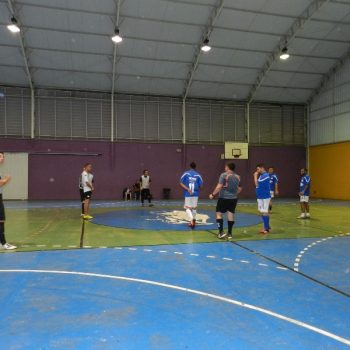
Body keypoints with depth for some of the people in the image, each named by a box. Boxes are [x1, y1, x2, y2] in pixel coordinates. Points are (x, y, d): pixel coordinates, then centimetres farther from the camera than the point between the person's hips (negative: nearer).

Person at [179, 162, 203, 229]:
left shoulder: (186, 173, -1)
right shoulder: (198, 175, 2)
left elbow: (181, 183, -7)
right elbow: (201, 185, 3)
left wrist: (188, 189, -10)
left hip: (188, 194, -2)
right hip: (195, 194, 2)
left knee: (187, 208, 4)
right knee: (194, 208, 14)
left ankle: (191, 219, -21)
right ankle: (193, 221, 22)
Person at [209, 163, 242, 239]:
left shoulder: (224, 175, -9)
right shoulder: (238, 177, 9)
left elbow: (219, 187, -16)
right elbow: (240, 189, 16)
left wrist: (213, 194, -8)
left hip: (224, 198, -5)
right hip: (233, 198, 5)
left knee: (219, 214, 4)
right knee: (231, 215, 9)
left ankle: (221, 232, -3)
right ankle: (229, 233, 15)